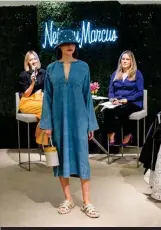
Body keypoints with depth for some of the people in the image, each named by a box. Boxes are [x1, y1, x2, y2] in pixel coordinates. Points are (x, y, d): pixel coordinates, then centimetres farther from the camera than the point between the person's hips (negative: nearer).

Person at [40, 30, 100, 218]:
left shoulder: (83, 67, 2)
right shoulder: (51, 69, 3)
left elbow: (87, 95, 3)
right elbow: (47, 97, 3)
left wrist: (91, 123, 1)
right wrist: (47, 124, -3)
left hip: (78, 118, -1)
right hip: (59, 119, 1)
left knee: (82, 157, 0)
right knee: (62, 157, 6)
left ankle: (87, 202, 8)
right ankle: (68, 199, 19)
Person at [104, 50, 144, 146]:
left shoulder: (137, 74, 4)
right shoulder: (115, 74, 16)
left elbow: (140, 92, -4)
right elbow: (111, 91, 13)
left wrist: (127, 100, -16)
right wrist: (113, 99, -11)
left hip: (133, 102, -3)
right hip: (117, 103, 3)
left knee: (121, 110, -37)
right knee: (107, 111, -32)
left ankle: (128, 135, -14)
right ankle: (111, 134, -20)